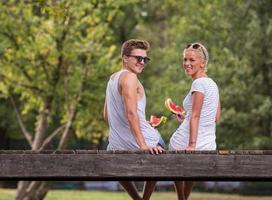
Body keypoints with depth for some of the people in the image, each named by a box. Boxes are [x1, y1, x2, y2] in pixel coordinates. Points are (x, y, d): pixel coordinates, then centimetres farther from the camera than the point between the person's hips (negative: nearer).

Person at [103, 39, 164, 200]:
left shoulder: (112, 79, 16)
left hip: (117, 145, 7)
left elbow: (107, 116, 24)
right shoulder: (130, 77, -12)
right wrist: (142, 144, -27)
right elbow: (131, 112, -24)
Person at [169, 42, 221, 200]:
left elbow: (195, 116, -19)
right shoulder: (212, 83, 14)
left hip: (184, 143, -8)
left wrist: (191, 145, -25)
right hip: (208, 145, 8)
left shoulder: (199, 83, -11)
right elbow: (217, 118, 18)